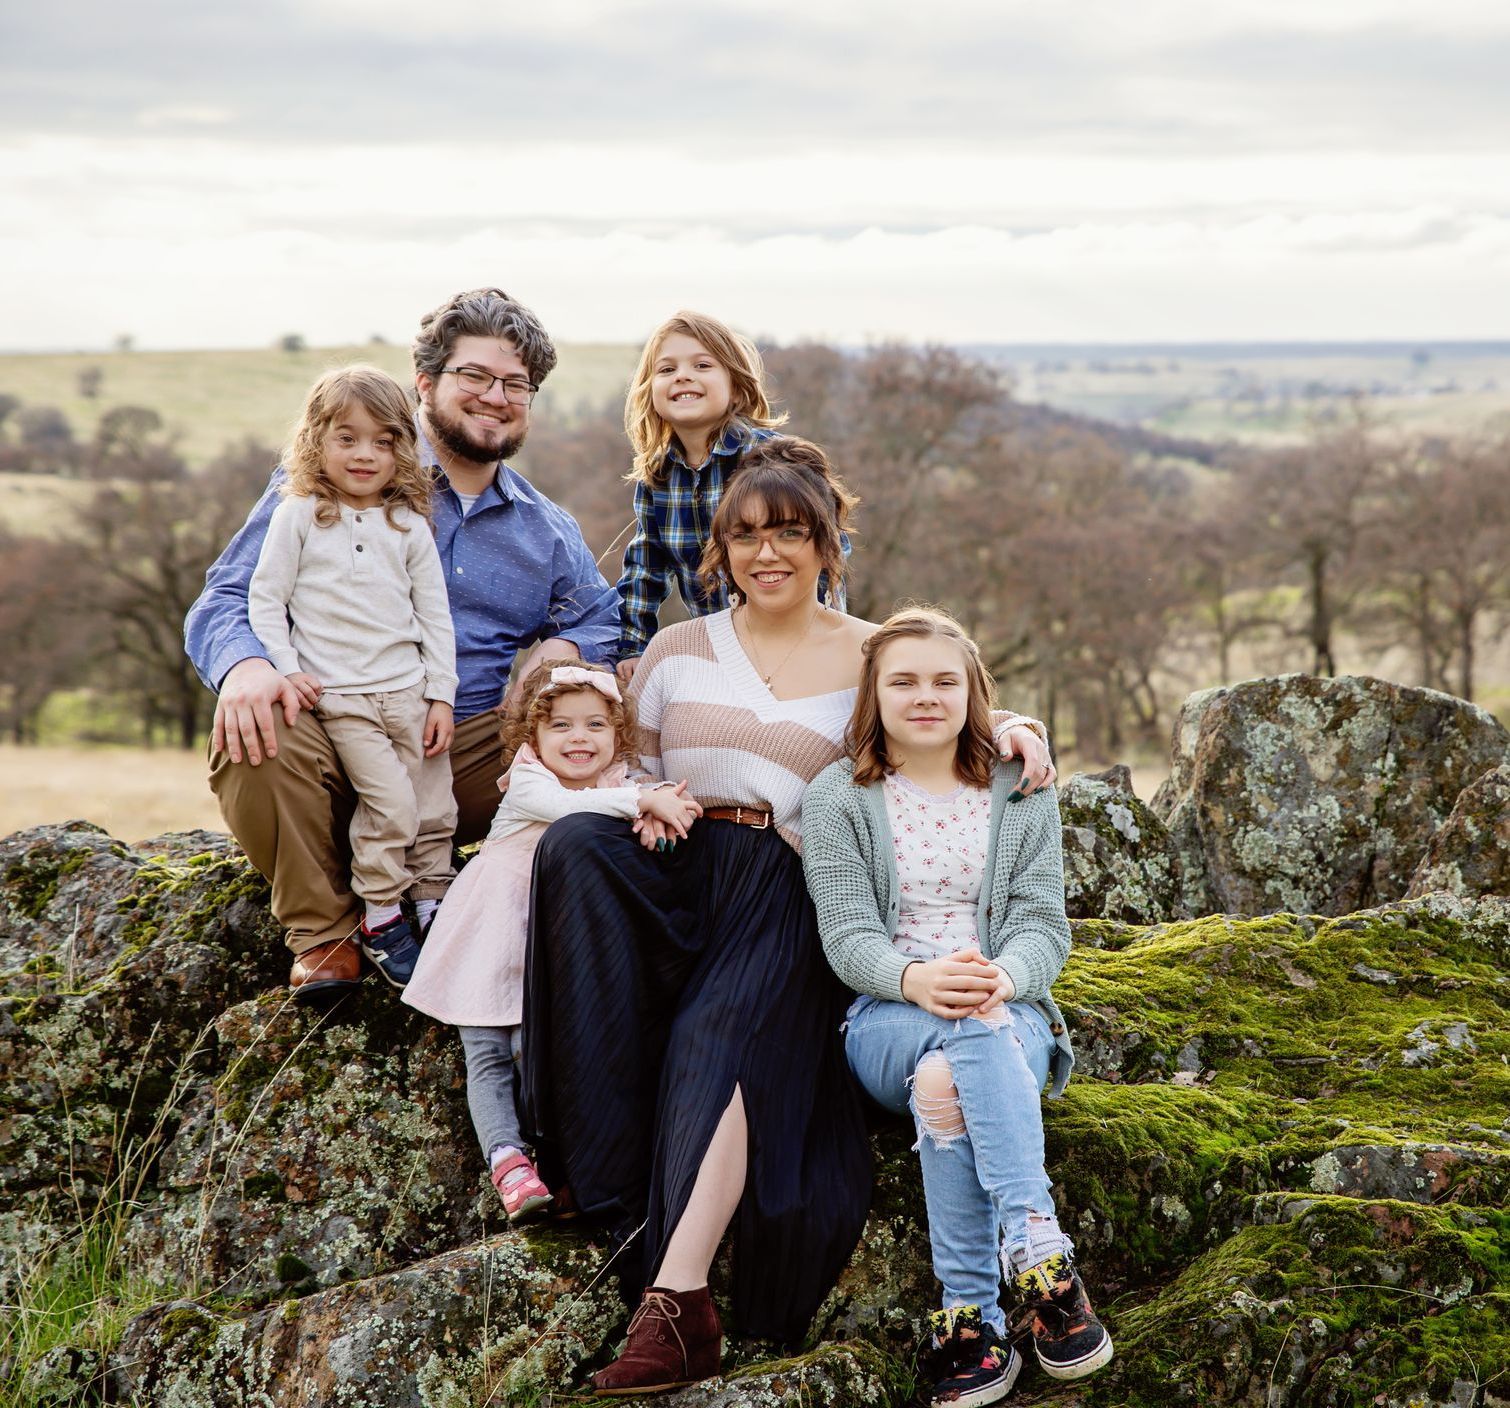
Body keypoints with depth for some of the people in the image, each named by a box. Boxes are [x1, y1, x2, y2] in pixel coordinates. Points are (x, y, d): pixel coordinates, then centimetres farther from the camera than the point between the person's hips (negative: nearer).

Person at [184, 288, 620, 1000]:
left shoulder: (548, 532, 17)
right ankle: (322, 930, -12)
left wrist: (561, 652, -4)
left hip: (469, 753, 3)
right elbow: (227, 598, -1)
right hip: (334, 739, -3)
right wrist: (244, 665, -26)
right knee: (251, 735, -35)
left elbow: (605, 621, 22)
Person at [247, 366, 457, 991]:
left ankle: (433, 910, 17)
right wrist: (284, 669, -8)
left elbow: (435, 614, 9)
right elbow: (265, 599, 3)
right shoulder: (298, 516, 1)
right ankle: (381, 921, -1)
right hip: (338, 696, -3)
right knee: (391, 805, -15)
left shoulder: (409, 525, 8)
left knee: (434, 808, 2)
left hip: (409, 689, 3)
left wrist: (441, 696, 4)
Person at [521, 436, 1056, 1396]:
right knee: (577, 842, -32)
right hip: (674, 874, 3)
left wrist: (1014, 729, -9)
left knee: (722, 1034, -33)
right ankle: (616, 1163, -32)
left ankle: (678, 1301, -42)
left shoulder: (875, 659, 14)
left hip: (788, 892, -2)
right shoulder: (678, 649, 20)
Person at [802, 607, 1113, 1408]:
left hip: (1009, 1011, 1)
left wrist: (1003, 975, -24)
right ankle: (1038, 1247, -44)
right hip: (887, 1020, -1)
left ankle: (971, 1318, -41)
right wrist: (914, 979, -28)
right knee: (975, 1036, -38)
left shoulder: (1021, 793, 11)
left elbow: (1044, 925, 2)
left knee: (945, 1083, -37)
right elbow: (847, 934, -4)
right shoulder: (837, 797, 6)